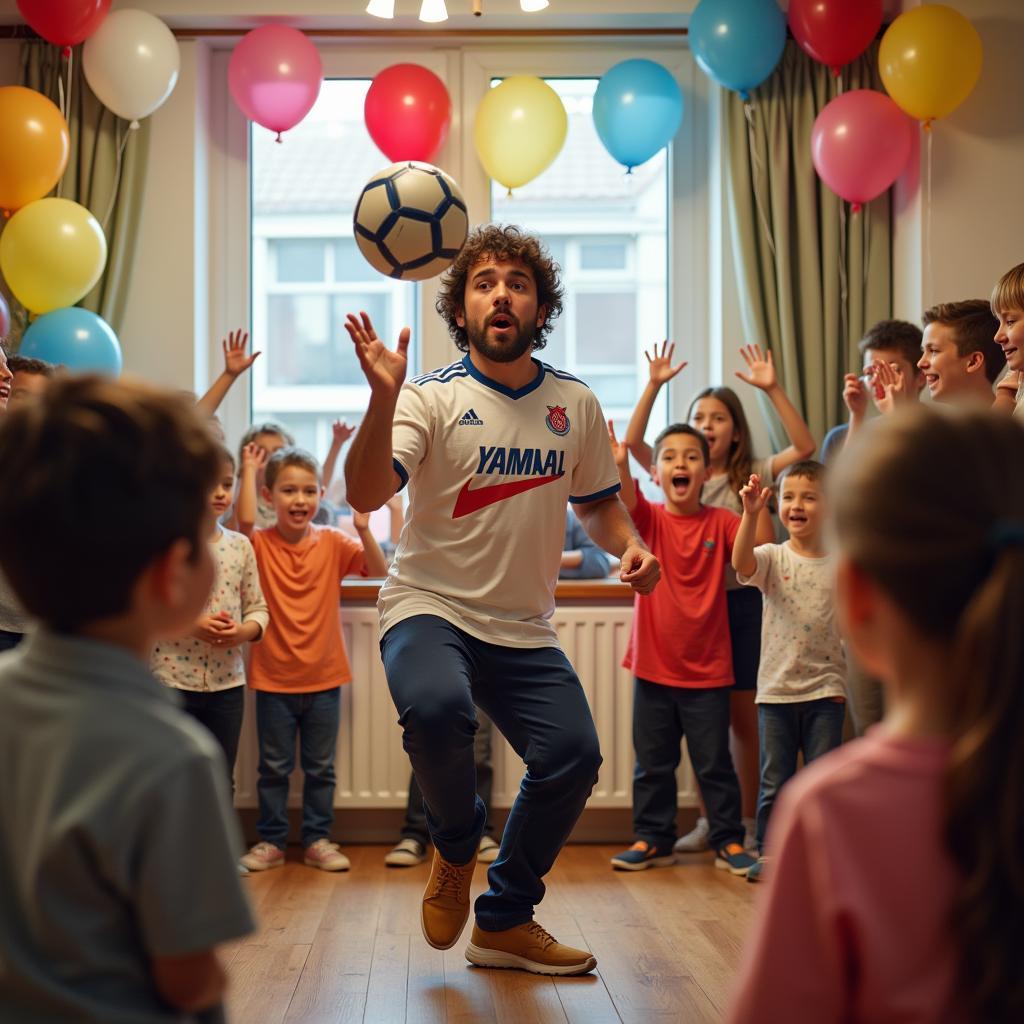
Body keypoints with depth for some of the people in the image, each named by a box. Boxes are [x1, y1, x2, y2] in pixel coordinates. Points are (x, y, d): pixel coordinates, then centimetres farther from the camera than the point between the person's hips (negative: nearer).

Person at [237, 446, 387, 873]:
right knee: (274, 768, 9)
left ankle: (317, 840, 22)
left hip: (324, 677, 1)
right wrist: (249, 470, -22)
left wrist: (363, 529, -29)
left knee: (320, 768, 11)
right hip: (273, 677, -1)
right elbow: (245, 519, -27)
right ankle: (271, 841, 21)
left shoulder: (332, 543, -1)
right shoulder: (261, 545, -5)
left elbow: (377, 569, -13)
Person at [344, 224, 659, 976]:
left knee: (573, 757, -10)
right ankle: (456, 847, 2)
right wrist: (384, 397, -37)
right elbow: (366, 495, -23)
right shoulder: (433, 397, -8)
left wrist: (628, 545, -2)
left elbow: (598, 500, 20)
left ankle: (505, 922, 15)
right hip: (430, 607, -4)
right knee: (435, 710, -34)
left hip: (524, 629, 4)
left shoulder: (575, 404, 5)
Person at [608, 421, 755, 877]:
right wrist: (619, 466, -45)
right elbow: (626, 500, -24)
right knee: (652, 763, 10)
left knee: (714, 763, 6)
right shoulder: (650, 519, -2)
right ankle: (653, 839, 23)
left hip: (707, 670, -1)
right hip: (653, 667, 1)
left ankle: (729, 841, 17)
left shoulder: (720, 522, -2)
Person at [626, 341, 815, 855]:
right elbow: (632, 441, -5)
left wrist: (773, 390, -17)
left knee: (743, 715, 3)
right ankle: (708, 821, 16)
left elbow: (805, 447, -11)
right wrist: (653, 386, -15)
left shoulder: (751, 477, 1)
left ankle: (746, 823, 13)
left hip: (740, 602, -2)